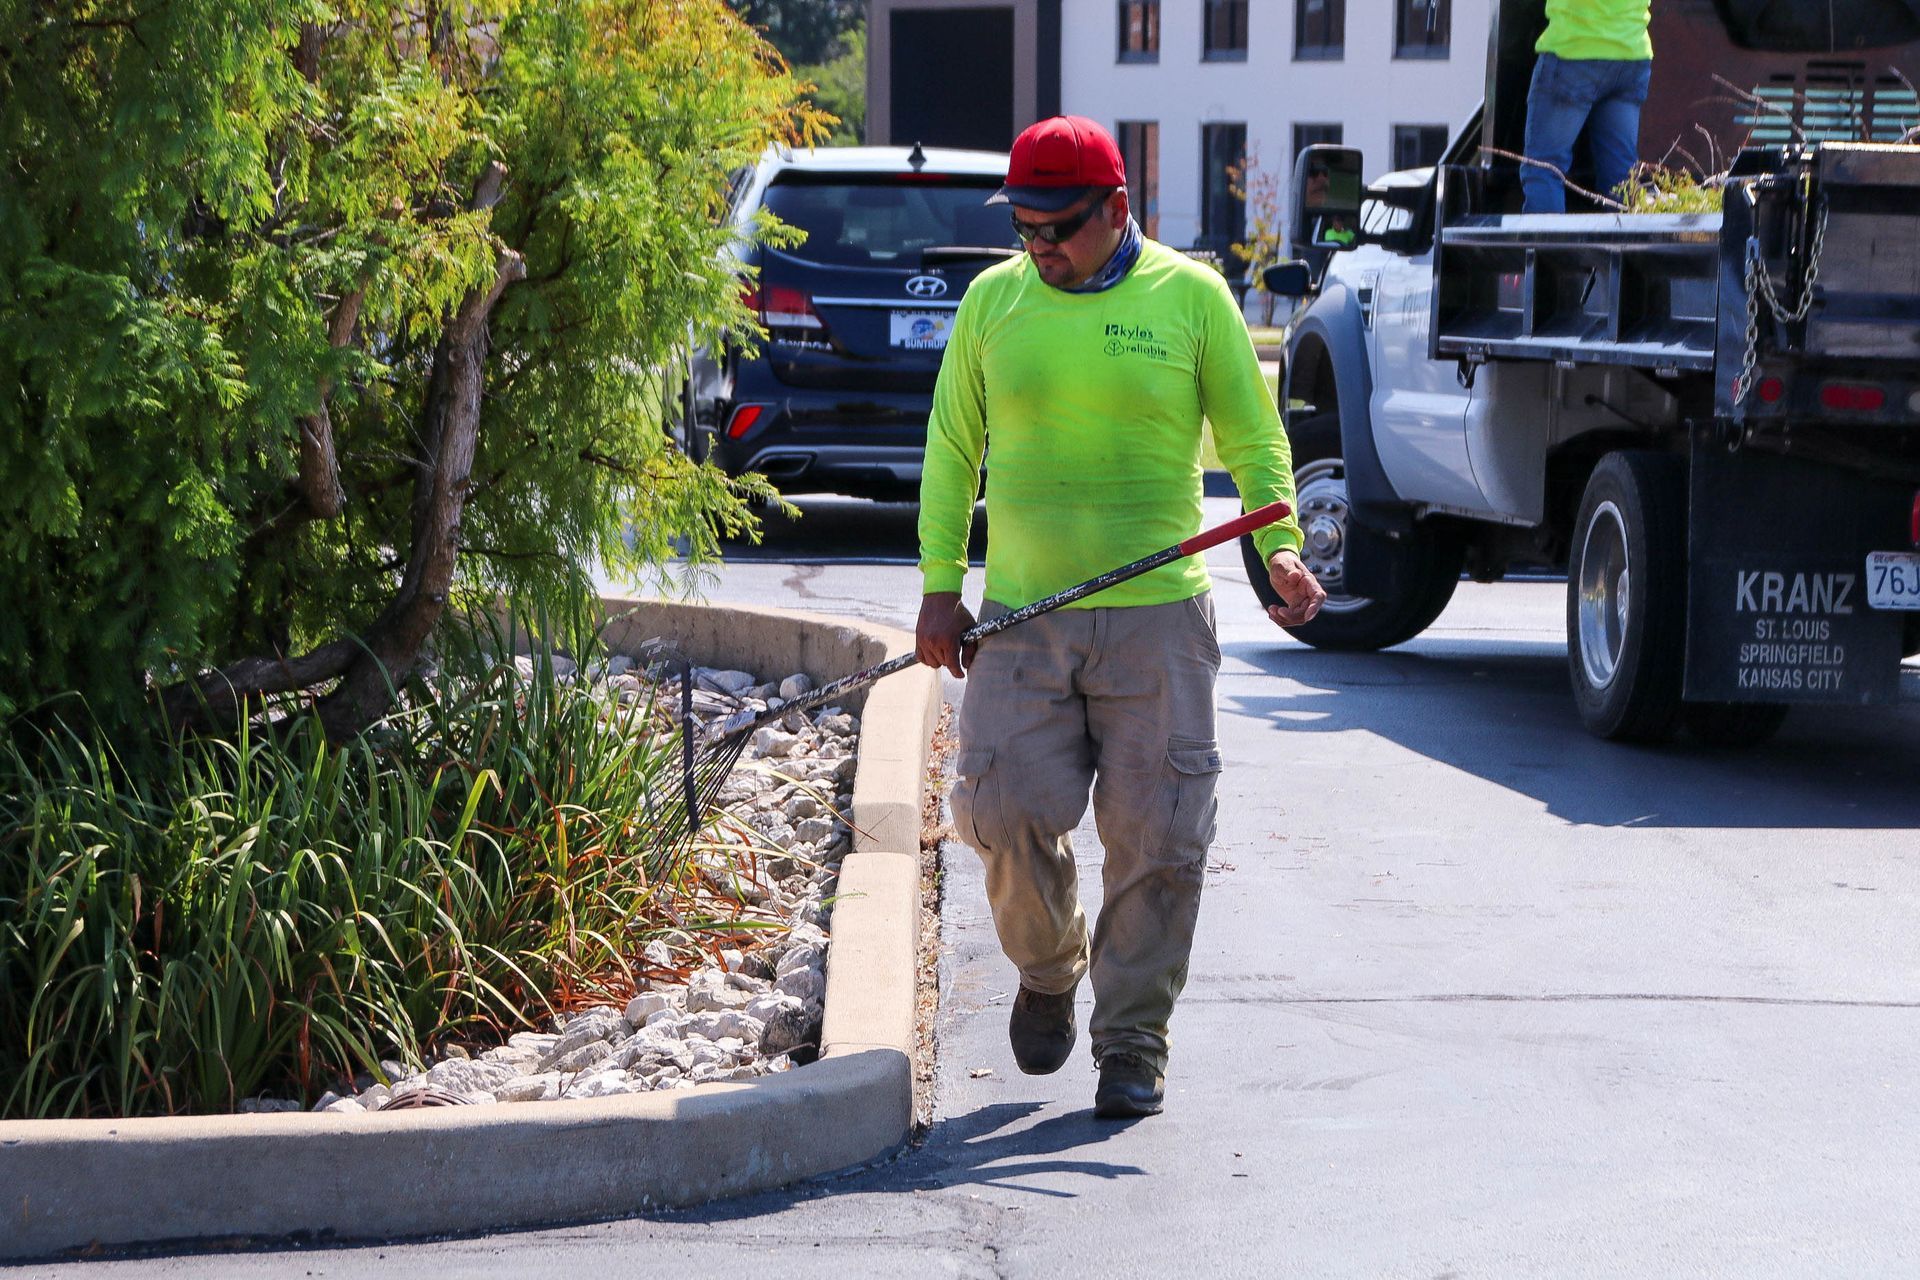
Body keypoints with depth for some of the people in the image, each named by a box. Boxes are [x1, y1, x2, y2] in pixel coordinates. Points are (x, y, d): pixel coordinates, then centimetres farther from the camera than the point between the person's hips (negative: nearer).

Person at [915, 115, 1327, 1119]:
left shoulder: (1190, 296, 2)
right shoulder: (993, 301, 8)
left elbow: (1252, 436, 6)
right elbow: (952, 448, 13)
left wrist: (1279, 546, -8)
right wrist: (940, 582, 4)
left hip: (1156, 618, -1)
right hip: (1019, 619, 2)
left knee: (1155, 838, -2)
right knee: (1006, 809, -9)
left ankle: (1133, 1044, 11)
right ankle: (1048, 971, 21)